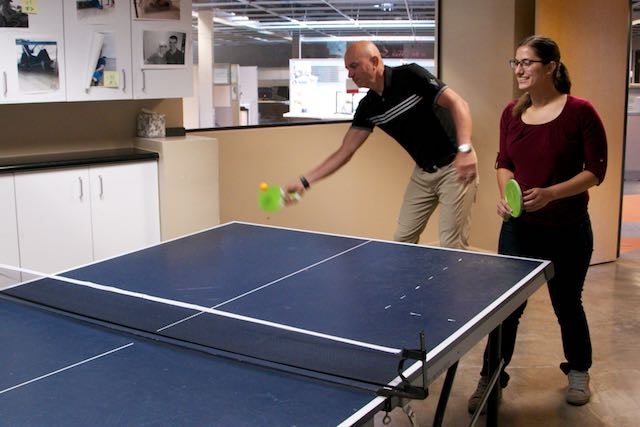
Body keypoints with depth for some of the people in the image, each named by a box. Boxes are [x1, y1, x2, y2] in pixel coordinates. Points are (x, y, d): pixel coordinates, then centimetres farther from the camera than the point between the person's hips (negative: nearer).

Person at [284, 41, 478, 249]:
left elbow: (458, 103, -20)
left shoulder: (410, 76, -17)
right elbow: (345, 151, 0)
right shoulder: (368, 107, 0)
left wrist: (465, 149, -35)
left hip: (455, 166, -6)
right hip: (423, 171, 7)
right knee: (402, 240, 8)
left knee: (451, 244, -7)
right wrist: (304, 181, -8)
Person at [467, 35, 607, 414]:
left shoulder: (579, 112, -12)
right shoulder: (512, 113, 2)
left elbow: (596, 171, -11)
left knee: (567, 303, 15)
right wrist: (505, 195, -6)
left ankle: (579, 372, 40)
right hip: (519, 227, 3)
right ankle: (491, 380, 19)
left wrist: (550, 193, -23)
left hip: (567, 230, -3)